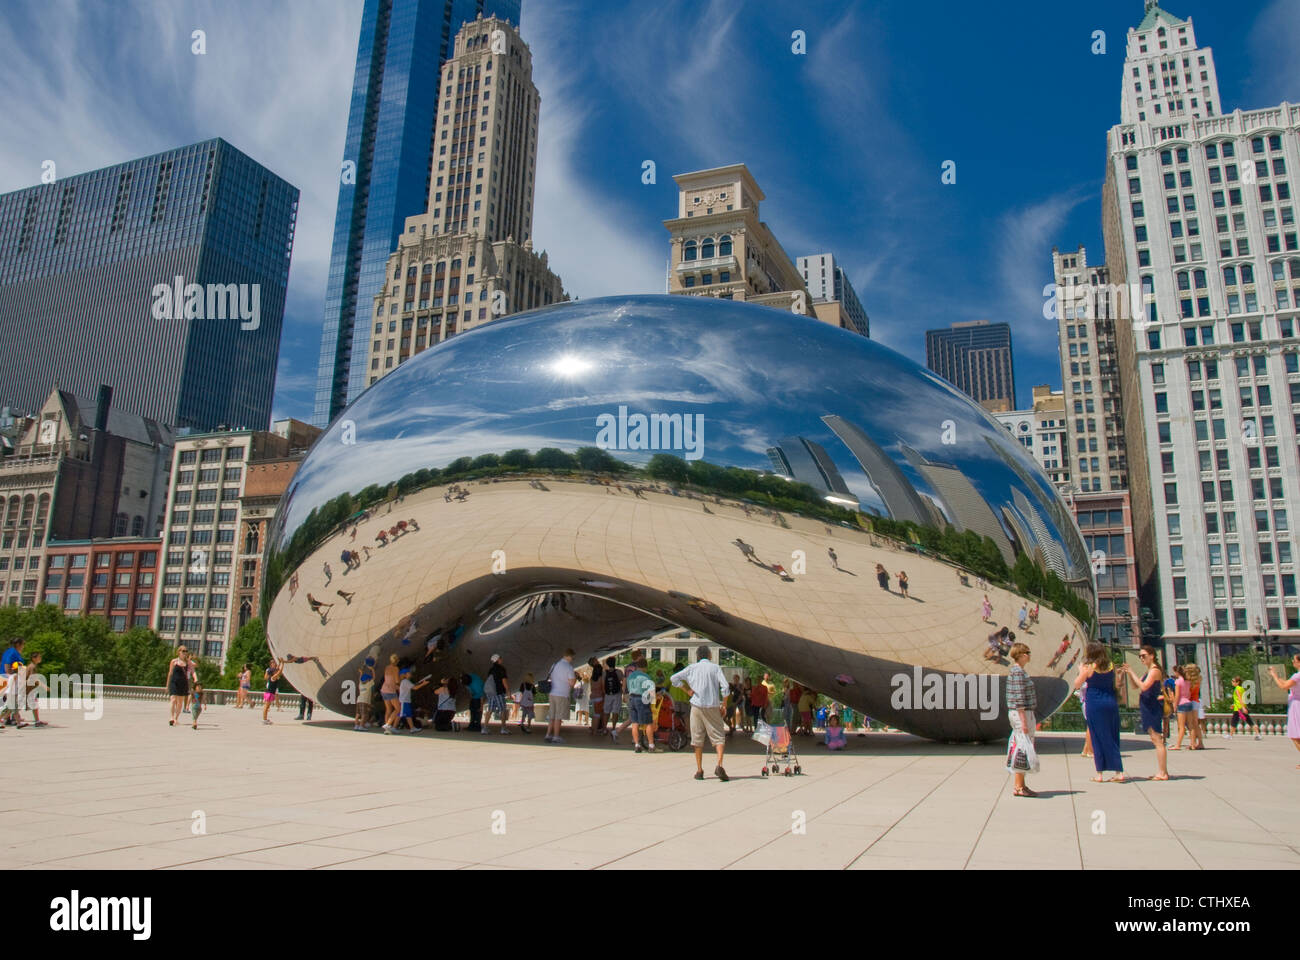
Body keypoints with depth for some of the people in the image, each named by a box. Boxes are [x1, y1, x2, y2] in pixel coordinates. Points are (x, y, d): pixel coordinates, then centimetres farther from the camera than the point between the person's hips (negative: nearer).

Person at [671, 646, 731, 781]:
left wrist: (687, 690, 8)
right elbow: (725, 687, -8)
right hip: (713, 706, -1)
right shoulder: (714, 667, 1)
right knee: (719, 737, 4)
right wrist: (724, 706, 1)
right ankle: (719, 766, -16)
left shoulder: (692, 667, 5)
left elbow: (674, 678, 2)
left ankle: (699, 770, 10)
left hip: (697, 706, 1)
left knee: (697, 739, 10)